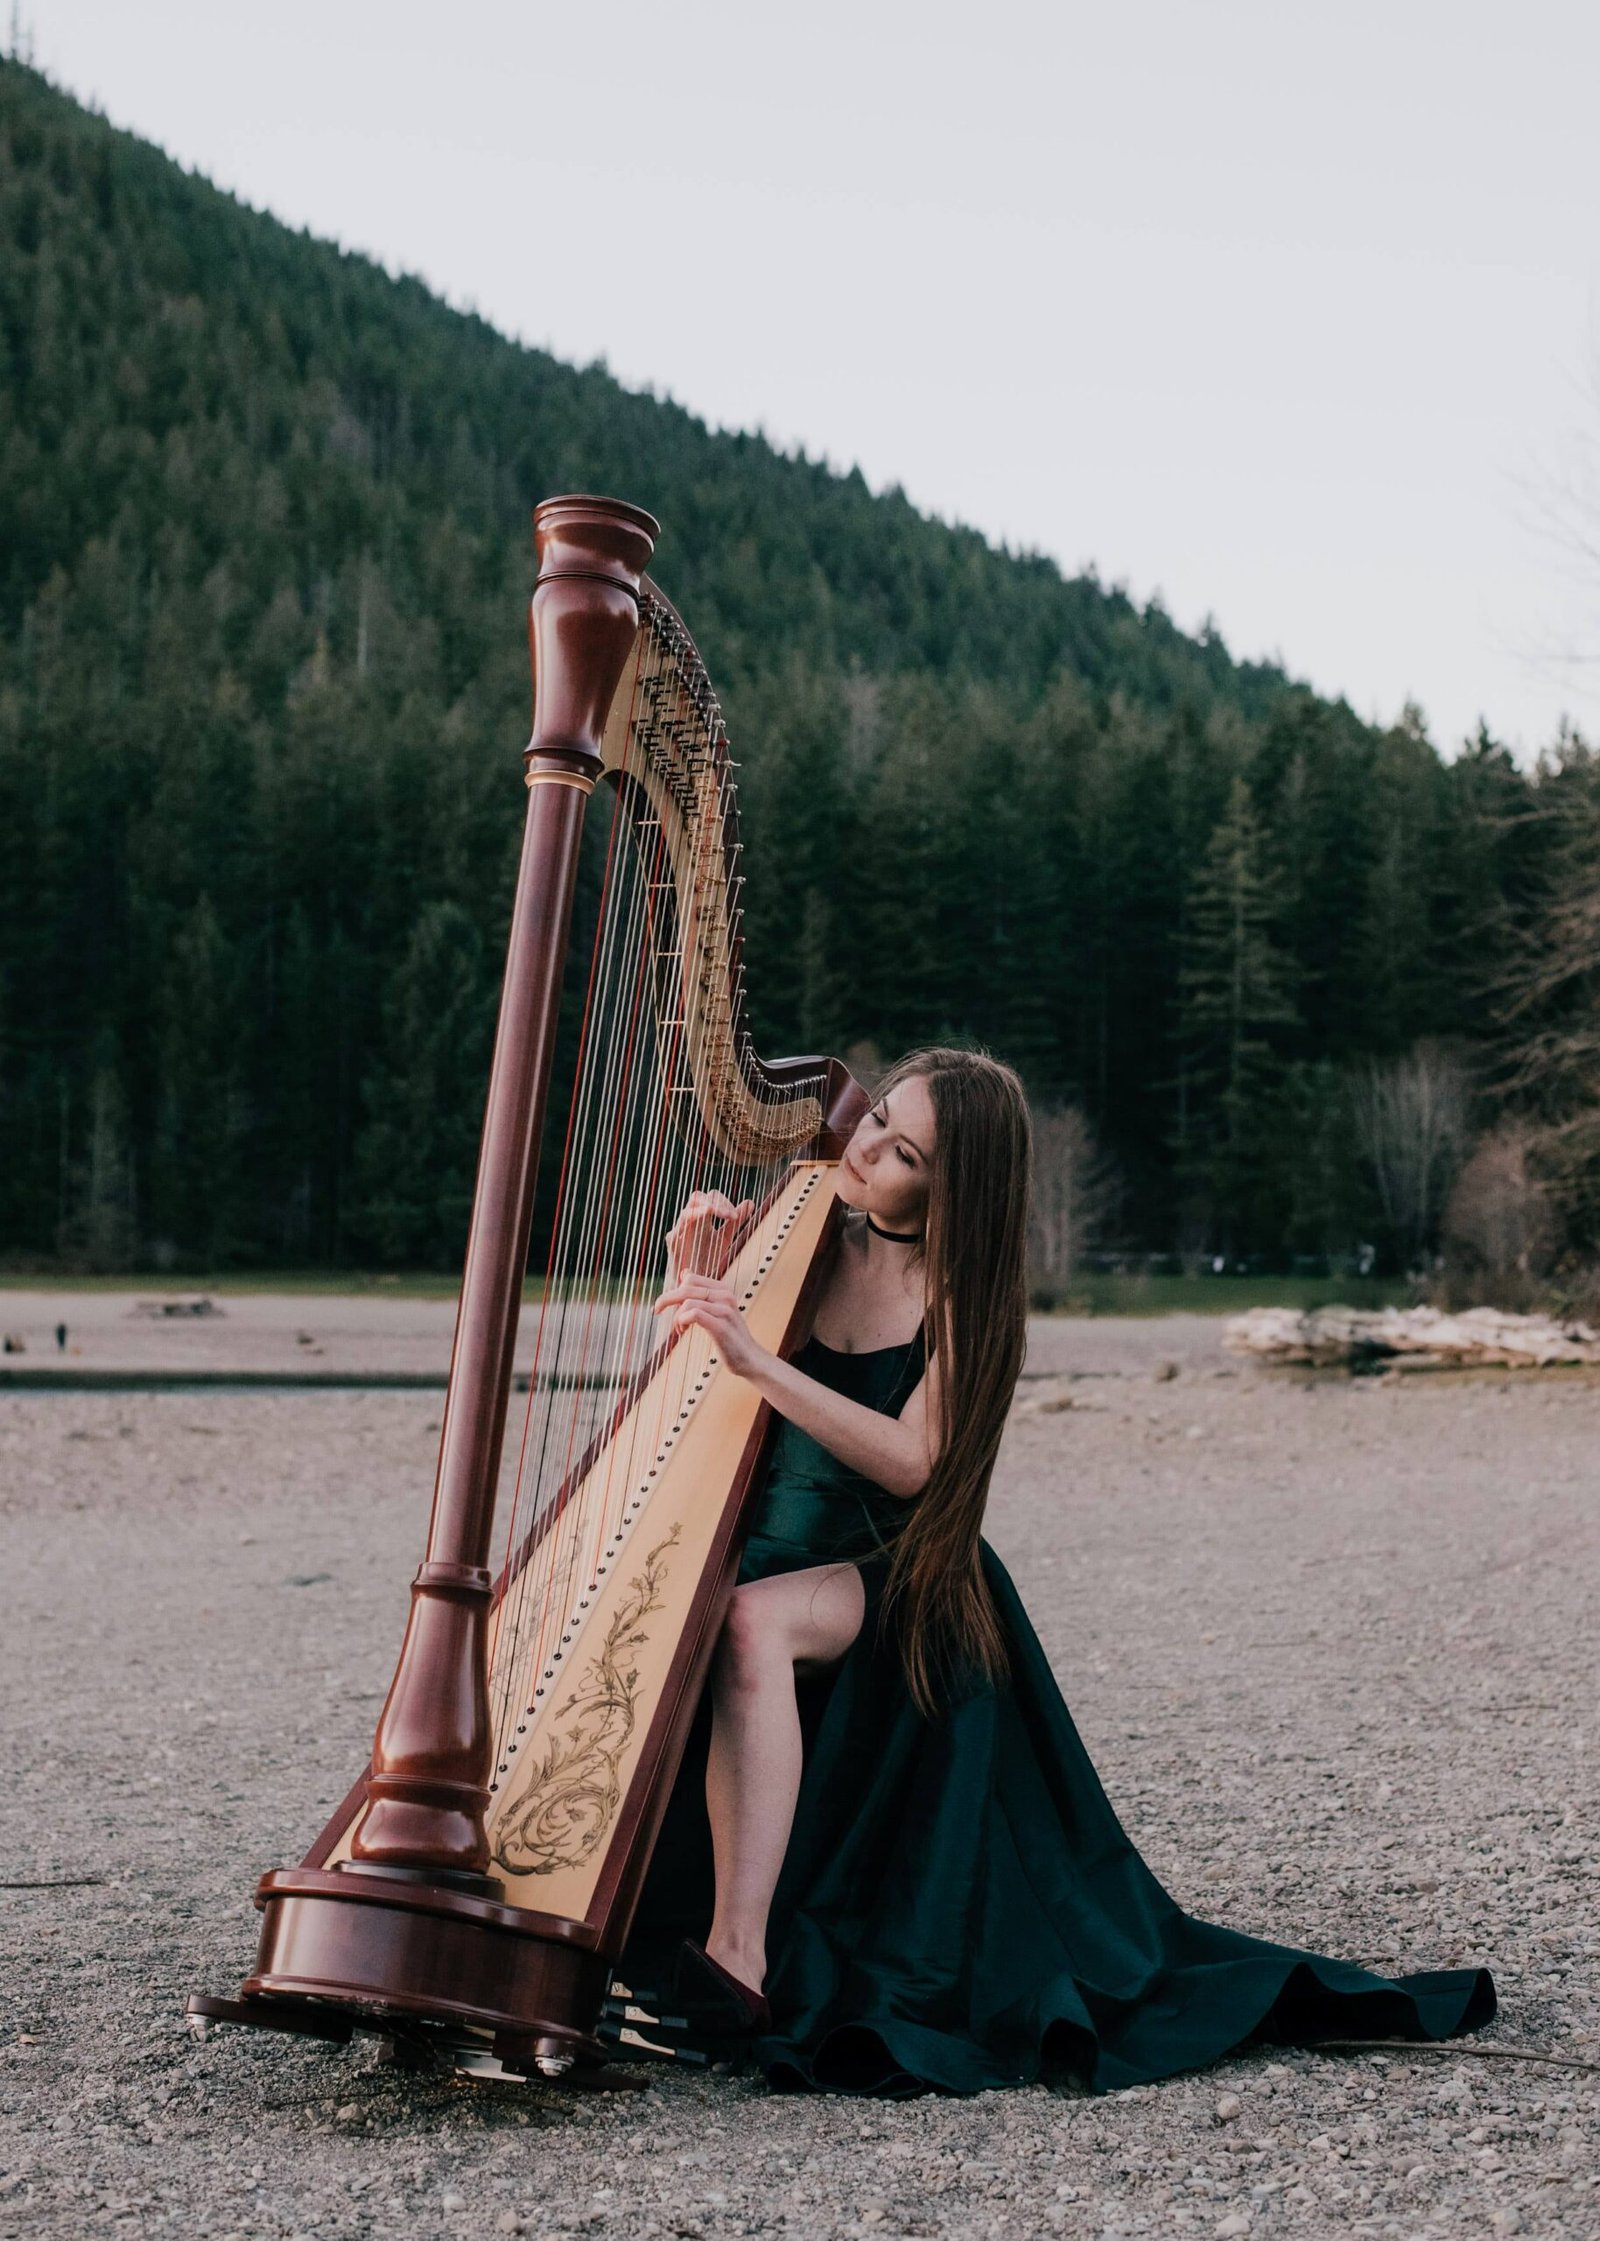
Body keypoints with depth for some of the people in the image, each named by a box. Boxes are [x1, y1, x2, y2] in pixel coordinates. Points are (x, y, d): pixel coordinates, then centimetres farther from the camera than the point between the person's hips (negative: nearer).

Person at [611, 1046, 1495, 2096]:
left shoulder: (962, 1293, -7)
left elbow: (910, 1461, -21)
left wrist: (758, 1360, -29)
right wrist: (693, 1285, -11)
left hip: (891, 1578, -4)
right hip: (769, 1547, 4)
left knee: (752, 1623, -35)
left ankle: (736, 1964, -37)